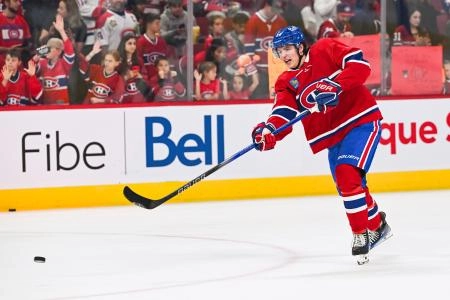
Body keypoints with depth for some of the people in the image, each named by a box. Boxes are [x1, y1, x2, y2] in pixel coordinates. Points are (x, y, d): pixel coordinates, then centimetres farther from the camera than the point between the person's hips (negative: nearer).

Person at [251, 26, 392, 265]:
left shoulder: (326, 50, -7)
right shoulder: (286, 82, 7)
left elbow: (360, 65, -19)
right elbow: (284, 115, -8)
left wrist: (335, 86, -31)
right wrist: (269, 131, -28)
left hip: (362, 121, -7)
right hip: (333, 135, 7)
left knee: (347, 173, -22)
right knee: (347, 186, 11)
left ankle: (361, 234, -12)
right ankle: (377, 226, 37)